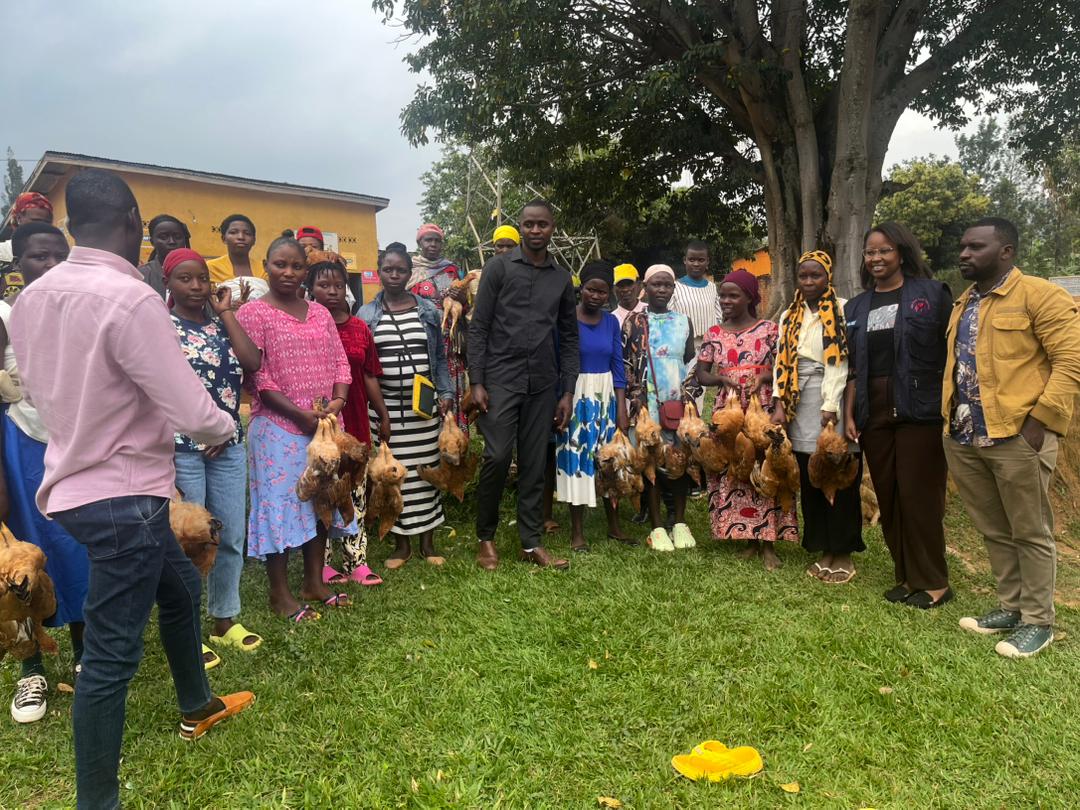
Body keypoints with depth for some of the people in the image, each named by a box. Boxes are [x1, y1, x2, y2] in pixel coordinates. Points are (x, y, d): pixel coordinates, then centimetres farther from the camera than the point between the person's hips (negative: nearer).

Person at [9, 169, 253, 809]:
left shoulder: (33, 297, 3)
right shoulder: (131, 299, -23)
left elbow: (52, 389, 14)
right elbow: (192, 411, -22)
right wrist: (225, 427, 0)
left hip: (79, 479, 10)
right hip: (122, 492, -9)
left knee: (180, 586, 27)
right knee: (111, 654, 2)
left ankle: (197, 706, 47)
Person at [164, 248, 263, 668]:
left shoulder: (220, 325, 10)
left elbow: (253, 363, -8)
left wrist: (226, 312, -2)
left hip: (229, 446, 5)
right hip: (181, 449, -5)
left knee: (231, 537, 11)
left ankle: (225, 620, 29)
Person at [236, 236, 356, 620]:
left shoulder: (320, 313, 11)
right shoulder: (253, 312, -6)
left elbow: (340, 362, 11)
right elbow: (255, 376, -13)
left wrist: (338, 401, -7)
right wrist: (300, 414, -17)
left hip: (325, 424, 6)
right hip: (278, 426, -6)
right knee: (281, 503, 1)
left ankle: (314, 581, 27)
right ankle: (280, 594, 15)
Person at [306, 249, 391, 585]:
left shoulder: (359, 327, 8)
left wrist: (383, 415, 12)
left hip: (354, 422, 4)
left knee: (356, 493, 9)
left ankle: (357, 561, 19)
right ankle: (323, 564, 18)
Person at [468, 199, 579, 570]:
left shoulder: (562, 277, 11)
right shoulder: (498, 267, 1)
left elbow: (569, 337, 12)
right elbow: (478, 327, -2)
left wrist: (568, 391, 6)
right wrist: (476, 382, -9)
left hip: (542, 386, 3)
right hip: (501, 379, -3)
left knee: (534, 464, 6)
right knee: (497, 458, -8)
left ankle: (531, 543, 16)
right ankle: (485, 538, 12)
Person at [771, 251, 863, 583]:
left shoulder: (843, 310, -3)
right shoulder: (789, 316, 14)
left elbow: (842, 361, -11)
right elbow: (781, 360, 8)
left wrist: (831, 405, -17)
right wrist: (780, 403, -2)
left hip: (832, 399, -5)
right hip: (800, 405, 5)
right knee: (809, 479, 8)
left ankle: (843, 552, 13)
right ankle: (823, 549, 19)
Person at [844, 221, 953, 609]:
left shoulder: (931, 294, 2)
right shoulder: (856, 308, 14)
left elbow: (951, 353, -2)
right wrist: (849, 414, 6)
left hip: (919, 409, -4)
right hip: (874, 413, 5)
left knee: (918, 495, -3)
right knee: (887, 497, 7)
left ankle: (933, 582, 12)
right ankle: (906, 577, 20)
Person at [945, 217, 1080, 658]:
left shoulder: (1040, 295, -6)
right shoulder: (962, 304, 16)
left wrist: (1041, 421, -17)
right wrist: (950, 419, 10)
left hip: (1017, 437, -7)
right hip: (964, 439, 7)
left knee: (1030, 533, 6)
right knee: (994, 531, 16)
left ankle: (1038, 621, 19)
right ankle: (1011, 606, 30)